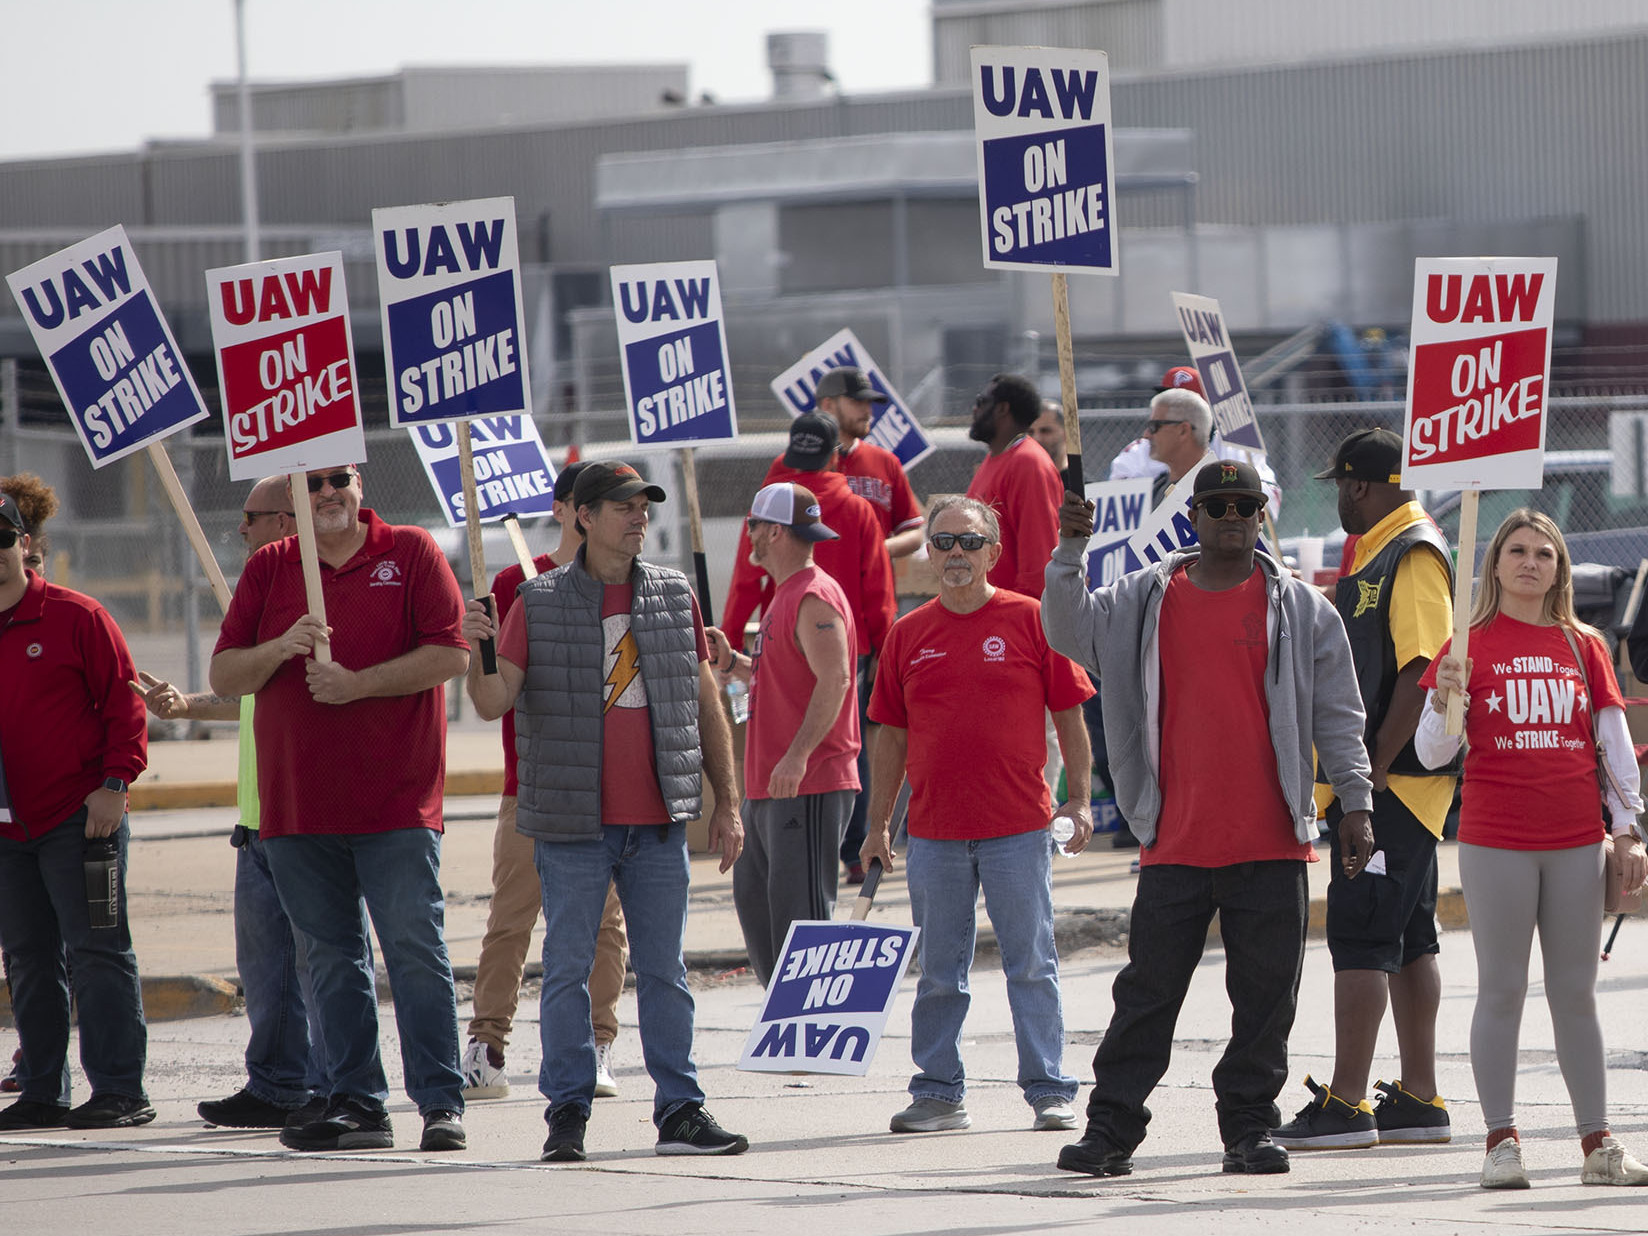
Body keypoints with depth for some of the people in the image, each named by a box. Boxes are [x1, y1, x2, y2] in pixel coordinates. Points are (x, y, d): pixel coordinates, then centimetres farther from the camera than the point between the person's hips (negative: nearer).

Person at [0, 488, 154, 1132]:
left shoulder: (75, 617, -3)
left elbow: (123, 702, -4)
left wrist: (114, 782, -13)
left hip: (79, 818, -5)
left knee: (96, 954, -6)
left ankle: (120, 1092, -5)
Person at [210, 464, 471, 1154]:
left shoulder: (410, 554, 2)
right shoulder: (268, 569, 11)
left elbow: (451, 654, -6)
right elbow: (224, 675, 8)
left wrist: (357, 683, -15)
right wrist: (282, 648, -12)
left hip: (395, 799, -4)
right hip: (297, 803, 4)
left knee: (415, 949, -8)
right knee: (331, 959, 6)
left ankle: (441, 1103, -6)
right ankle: (355, 1104, 11)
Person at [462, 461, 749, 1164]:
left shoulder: (675, 597, 8)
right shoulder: (538, 604, 1)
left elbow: (707, 704, 13)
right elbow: (494, 702, -5)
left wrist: (726, 803, 10)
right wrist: (477, 653, -26)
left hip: (659, 821, 2)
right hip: (573, 821, -2)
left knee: (663, 969, 5)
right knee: (568, 968, 0)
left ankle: (680, 1112, 7)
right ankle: (567, 1113, 6)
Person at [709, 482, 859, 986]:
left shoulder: (814, 599, -13)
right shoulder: (786, 595, 20)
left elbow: (833, 680, -25)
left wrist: (798, 755, -33)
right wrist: (731, 663, 14)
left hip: (810, 788, -11)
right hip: (768, 789, 11)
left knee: (800, 912, -11)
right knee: (754, 901, 13)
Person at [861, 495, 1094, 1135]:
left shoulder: (1030, 621, 0)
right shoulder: (909, 635, 8)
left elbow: (1069, 716, 3)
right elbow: (892, 736, 13)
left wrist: (1080, 799, -3)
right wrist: (879, 822, 10)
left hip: (1017, 828, -3)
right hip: (934, 831, 3)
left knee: (1032, 965, 0)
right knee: (938, 971, 7)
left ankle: (1048, 1090, 6)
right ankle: (939, 1091, 14)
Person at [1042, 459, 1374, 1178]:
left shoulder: (1300, 609, 6)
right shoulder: (1144, 601, 9)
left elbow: (1337, 715, 7)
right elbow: (1070, 633, 1)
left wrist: (1355, 803, 2)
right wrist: (1071, 551, -10)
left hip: (1271, 845, 0)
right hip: (1175, 842, 0)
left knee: (1265, 996, 2)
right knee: (1148, 991, 2)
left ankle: (1249, 1129, 11)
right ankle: (1110, 1130, 5)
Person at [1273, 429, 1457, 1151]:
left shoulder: (1414, 555, -13)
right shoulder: (1378, 554, 18)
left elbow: (1421, 673, -21)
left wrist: (1373, 775, -22)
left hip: (1394, 783, -10)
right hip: (1386, 784, 10)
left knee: (1360, 933, -11)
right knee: (1407, 936, 11)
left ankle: (1345, 1104, -12)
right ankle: (1418, 1100, 15)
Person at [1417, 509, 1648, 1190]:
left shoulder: (1584, 646, 9)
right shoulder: (1471, 646, 1)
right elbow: (1432, 753, -1)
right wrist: (1445, 703, -20)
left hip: (1576, 839, 3)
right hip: (1495, 839, -3)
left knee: (1576, 992, 6)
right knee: (1502, 988, -1)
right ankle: (1501, 1141, 1)